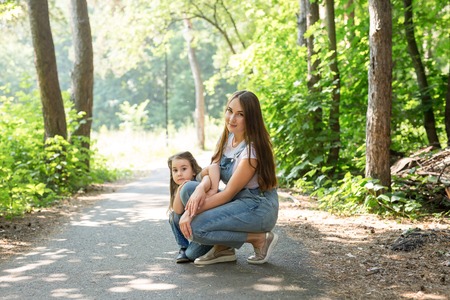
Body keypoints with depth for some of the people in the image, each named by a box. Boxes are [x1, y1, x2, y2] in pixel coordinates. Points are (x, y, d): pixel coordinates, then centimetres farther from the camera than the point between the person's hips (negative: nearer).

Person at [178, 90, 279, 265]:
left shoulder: (252, 149, -20)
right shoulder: (227, 137, 5)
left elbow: (229, 192, -20)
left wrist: (191, 212, -21)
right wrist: (201, 188, -25)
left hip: (259, 208, -8)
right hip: (238, 202, 8)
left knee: (195, 227, -22)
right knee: (188, 189, -8)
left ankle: (260, 239, -6)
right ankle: (222, 248, -2)